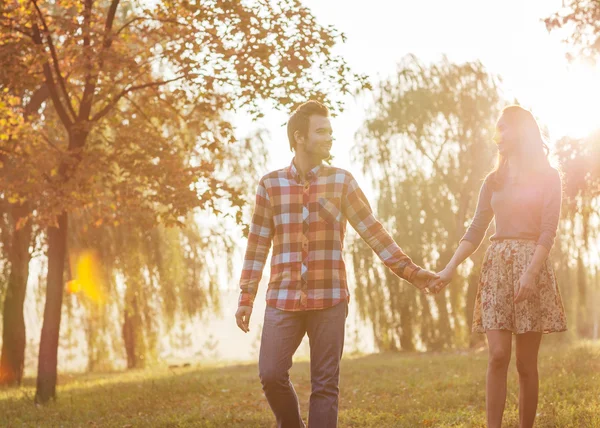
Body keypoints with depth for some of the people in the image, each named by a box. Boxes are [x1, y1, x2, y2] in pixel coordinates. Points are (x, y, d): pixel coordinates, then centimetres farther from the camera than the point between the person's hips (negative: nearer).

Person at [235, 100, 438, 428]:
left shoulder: (341, 182, 4)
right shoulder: (270, 184, 5)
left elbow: (373, 231, 3)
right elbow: (258, 244, 7)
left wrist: (410, 271, -3)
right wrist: (246, 298, 4)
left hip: (329, 298, 0)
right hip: (283, 299, 1)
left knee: (325, 384, 0)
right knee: (271, 375, -4)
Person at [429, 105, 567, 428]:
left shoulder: (547, 177, 3)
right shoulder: (494, 181, 15)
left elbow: (548, 231, -7)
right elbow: (476, 230, 11)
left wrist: (531, 272, -20)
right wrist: (451, 267, -3)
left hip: (532, 264, -3)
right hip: (496, 265, 3)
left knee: (526, 363, -1)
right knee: (498, 355, -9)